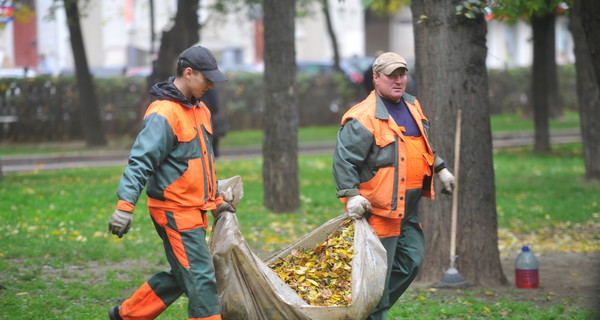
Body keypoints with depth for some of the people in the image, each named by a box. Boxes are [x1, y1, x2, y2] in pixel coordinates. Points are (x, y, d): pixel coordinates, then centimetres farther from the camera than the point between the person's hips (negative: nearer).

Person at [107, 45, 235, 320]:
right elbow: (141, 161, -23)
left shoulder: (200, 110, 14)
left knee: (181, 276, 16)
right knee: (201, 279, -8)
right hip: (175, 212, -10)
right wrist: (125, 206, -31)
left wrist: (216, 200, 26)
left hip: (193, 210, 10)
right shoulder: (163, 114, -17)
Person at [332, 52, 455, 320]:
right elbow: (344, 159, -18)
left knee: (411, 261, 11)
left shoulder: (412, 107, 13)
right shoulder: (363, 118, -15)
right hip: (379, 207, -8)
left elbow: (423, 146, 29)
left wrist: (441, 170, 30)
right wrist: (351, 195, -25)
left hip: (409, 207, 9)